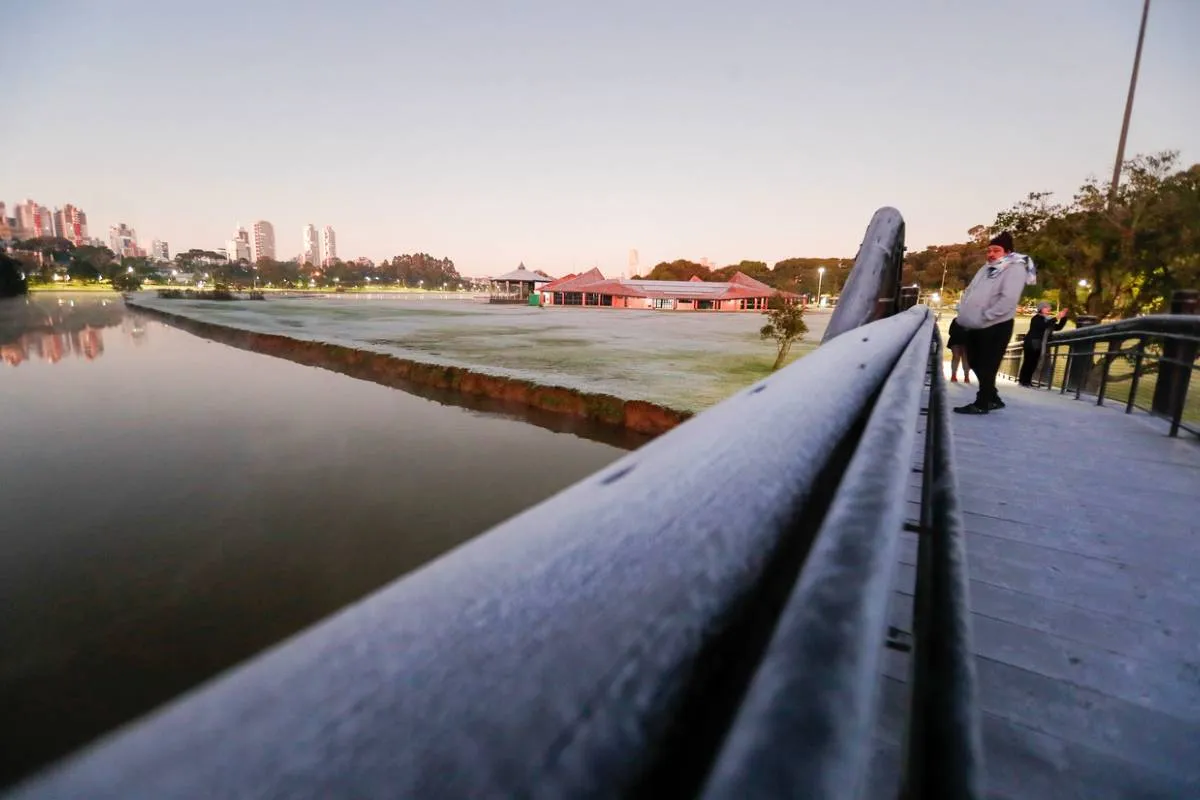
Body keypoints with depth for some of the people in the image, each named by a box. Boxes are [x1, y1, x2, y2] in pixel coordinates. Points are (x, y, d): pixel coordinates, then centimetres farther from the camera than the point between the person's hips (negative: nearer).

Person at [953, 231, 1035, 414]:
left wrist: (984, 317, -22)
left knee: (987, 367, -2)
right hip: (975, 326, 9)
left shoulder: (1015, 268, -9)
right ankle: (992, 398, 28)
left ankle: (982, 403, 8)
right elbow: (970, 291, 17)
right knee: (975, 363, 15)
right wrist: (963, 312, 2)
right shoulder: (987, 268, 17)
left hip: (996, 326, -9)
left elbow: (1008, 300, -21)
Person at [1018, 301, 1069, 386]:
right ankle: (1023, 381, -7)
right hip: (1031, 344, -8)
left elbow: (1058, 327, 17)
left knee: (1034, 363, 5)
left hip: (1038, 345, 8)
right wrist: (1056, 318, -25)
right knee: (1028, 362, -9)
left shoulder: (1048, 319, 16)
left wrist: (1063, 318, 8)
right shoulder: (1037, 318, -7)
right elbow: (1043, 326, -25)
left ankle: (1027, 381, 7)